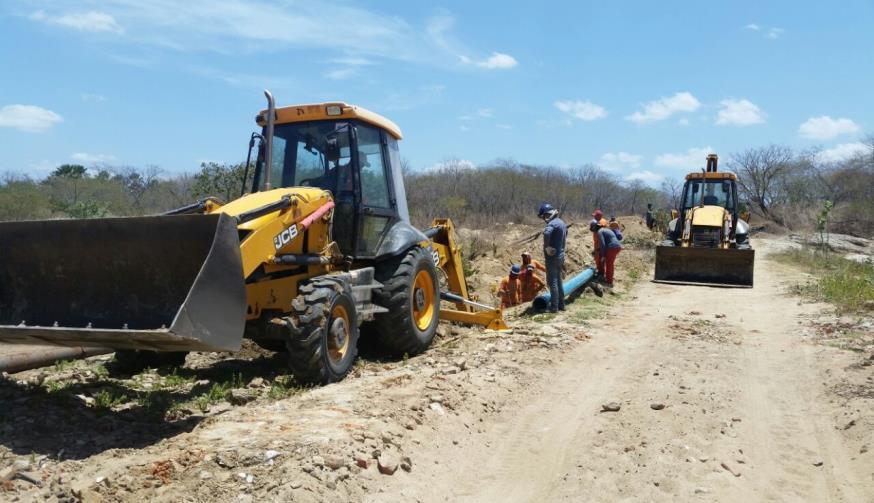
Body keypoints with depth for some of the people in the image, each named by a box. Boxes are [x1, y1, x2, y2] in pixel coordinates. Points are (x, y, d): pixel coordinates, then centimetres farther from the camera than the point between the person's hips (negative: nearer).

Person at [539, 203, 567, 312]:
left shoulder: (552, 224, -19)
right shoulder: (562, 222, 12)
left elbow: (547, 233, -41)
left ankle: (554, 307, 0)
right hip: (561, 255, 9)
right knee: (558, 281, 17)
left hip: (552, 256, -9)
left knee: (552, 282, -3)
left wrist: (547, 247, -28)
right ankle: (561, 304, 23)